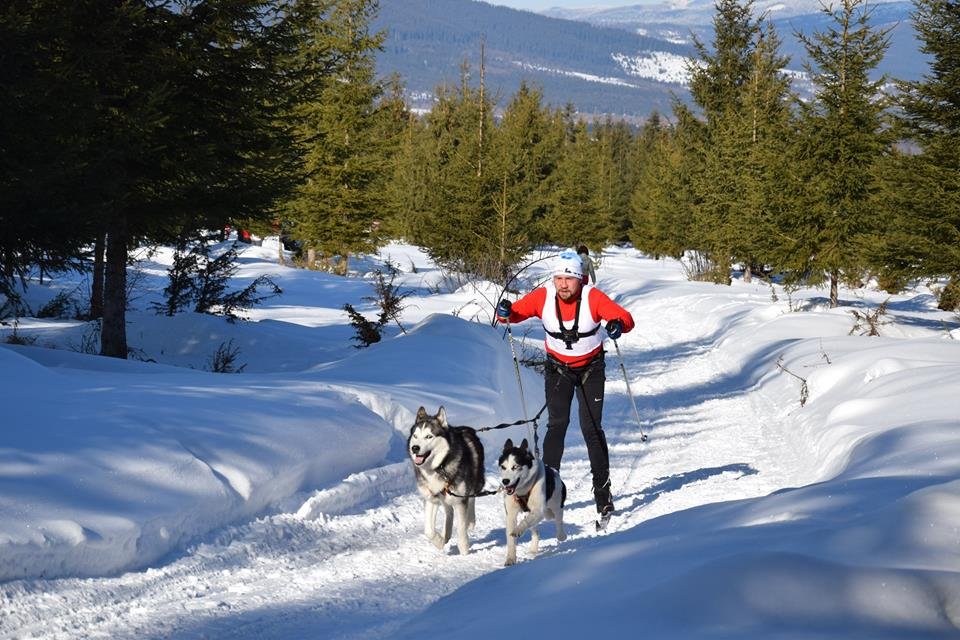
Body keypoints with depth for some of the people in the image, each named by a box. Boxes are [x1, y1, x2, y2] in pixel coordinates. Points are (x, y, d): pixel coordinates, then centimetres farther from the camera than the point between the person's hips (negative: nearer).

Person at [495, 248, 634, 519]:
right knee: (557, 425, -11)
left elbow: (624, 317, -27)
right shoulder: (543, 297, -17)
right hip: (558, 368, 1)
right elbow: (517, 312, -11)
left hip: (591, 368, -1)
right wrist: (505, 313, -34)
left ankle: (602, 491, 2)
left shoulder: (593, 297, -22)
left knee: (591, 428, -6)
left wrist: (618, 324, -51)